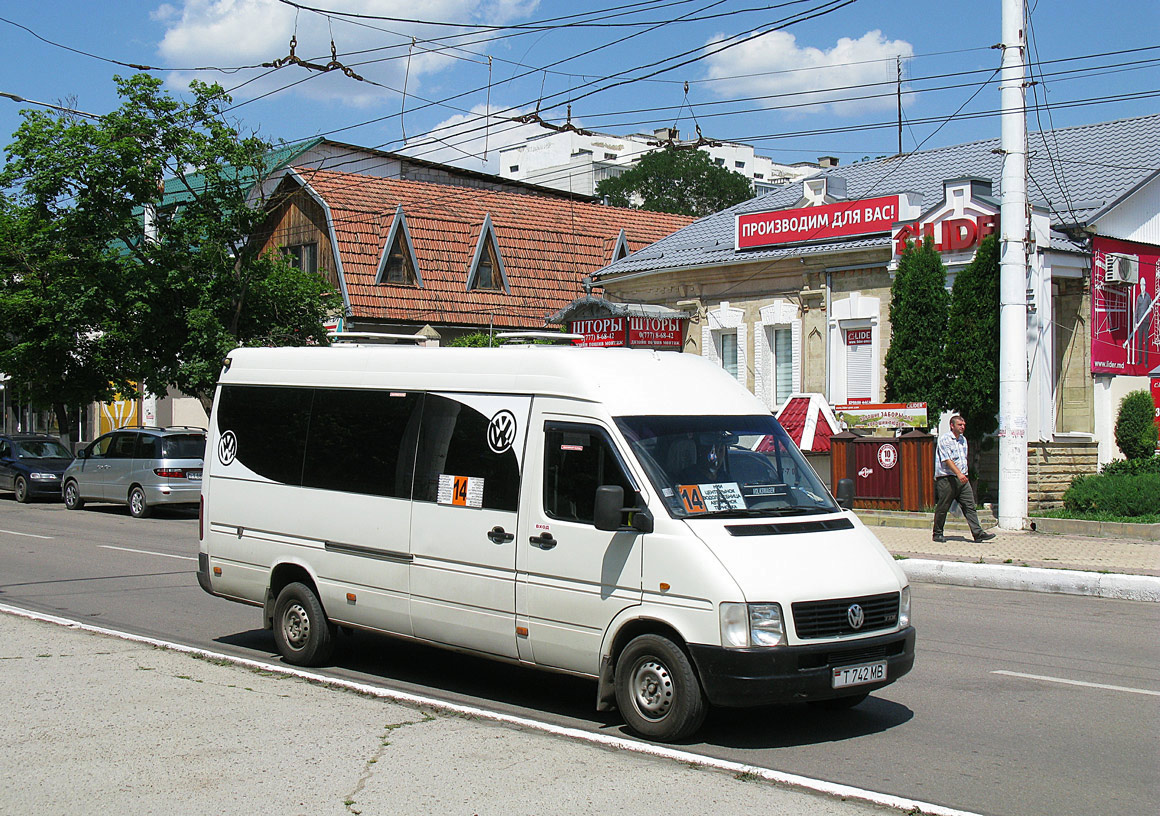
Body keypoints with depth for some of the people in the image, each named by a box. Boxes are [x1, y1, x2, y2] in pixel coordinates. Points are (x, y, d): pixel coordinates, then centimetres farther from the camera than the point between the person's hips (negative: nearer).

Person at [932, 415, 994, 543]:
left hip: (962, 478, 7)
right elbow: (947, 459, -18)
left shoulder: (963, 439, 16)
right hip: (947, 479, -7)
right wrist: (958, 474, -26)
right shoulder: (944, 439, -8)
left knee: (970, 506, -1)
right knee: (942, 508, 1)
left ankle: (978, 533, -4)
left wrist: (964, 473, 17)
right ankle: (937, 534, 12)